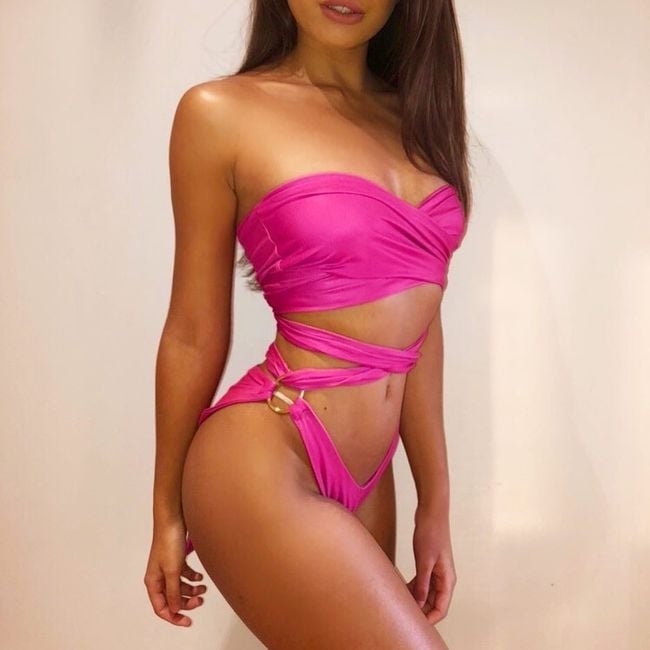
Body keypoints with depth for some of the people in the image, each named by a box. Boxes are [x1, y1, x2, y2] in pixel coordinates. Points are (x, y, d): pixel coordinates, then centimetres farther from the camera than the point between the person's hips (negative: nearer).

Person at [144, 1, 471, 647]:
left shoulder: (413, 114, 10)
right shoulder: (221, 113, -6)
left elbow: (413, 323, 9)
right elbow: (194, 335, -3)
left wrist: (435, 505, 10)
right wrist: (168, 514, 6)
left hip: (366, 481, 6)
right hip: (261, 467, -6)